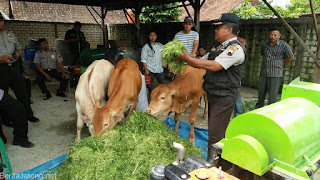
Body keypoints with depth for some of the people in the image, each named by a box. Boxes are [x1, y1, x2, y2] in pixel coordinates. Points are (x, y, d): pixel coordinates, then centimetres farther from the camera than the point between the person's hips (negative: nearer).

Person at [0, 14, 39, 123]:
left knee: (22, 92, 6)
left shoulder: (10, 34, 14)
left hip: (14, 67, 4)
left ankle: (28, 115, 17)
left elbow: (19, 48, 20)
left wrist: (18, 54, -2)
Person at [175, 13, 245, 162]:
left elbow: (213, 66, -26)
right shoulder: (220, 48, 14)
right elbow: (201, 62, 15)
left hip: (224, 98, -9)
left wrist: (187, 58, -21)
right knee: (216, 130, 19)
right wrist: (184, 59, -2)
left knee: (215, 134, -7)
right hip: (214, 94, 9)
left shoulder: (235, 49, -16)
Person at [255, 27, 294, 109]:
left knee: (272, 95, -2)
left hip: (275, 75, -4)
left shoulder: (284, 45, -7)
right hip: (263, 74, 5)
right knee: (261, 93, 15)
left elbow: (291, 57, 4)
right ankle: (258, 108, 32)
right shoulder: (265, 44, 6)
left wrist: (280, 65, 9)